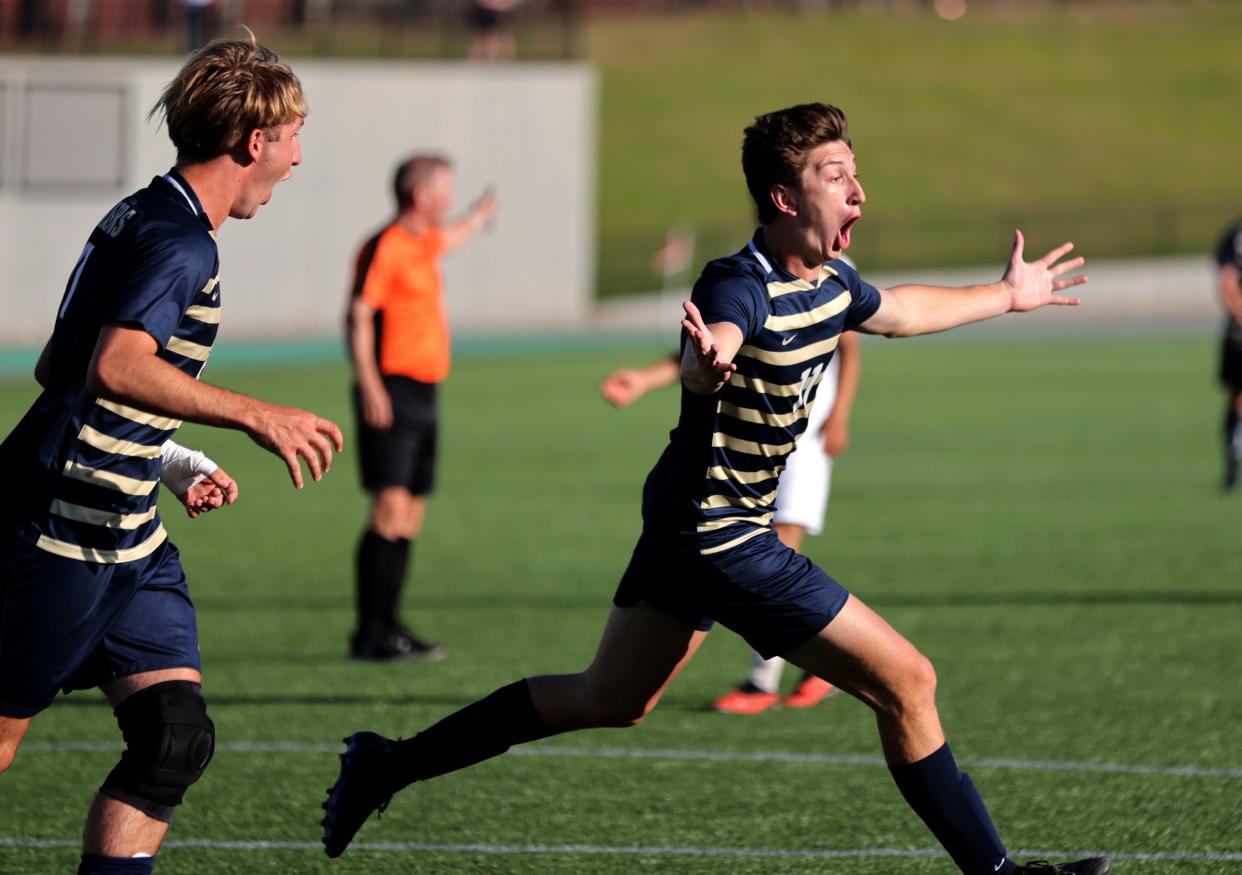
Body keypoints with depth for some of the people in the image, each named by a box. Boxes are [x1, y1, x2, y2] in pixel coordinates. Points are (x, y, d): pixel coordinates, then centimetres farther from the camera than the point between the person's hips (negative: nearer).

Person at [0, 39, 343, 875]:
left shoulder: (141, 221, 15)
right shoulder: (179, 243, -16)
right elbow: (115, 368, -33)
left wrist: (174, 464, 24)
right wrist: (256, 416, -35)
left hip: (128, 541, 10)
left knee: (177, 735, -3)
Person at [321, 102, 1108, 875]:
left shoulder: (830, 282, 4)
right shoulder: (742, 286, -24)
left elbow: (896, 311, 28)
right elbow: (703, 362, -48)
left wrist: (1006, 297, 40)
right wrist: (710, 359, -72)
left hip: (689, 524, 10)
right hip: (722, 535, -10)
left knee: (609, 701, 21)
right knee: (906, 682, -8)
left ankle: (387, 765, 28)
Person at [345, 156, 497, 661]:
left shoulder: (424, 244, 18)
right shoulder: (384, 248, -10)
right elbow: (358, 317, -17)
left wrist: (477, 219, 64)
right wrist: (370, 387, -26)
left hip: (423, 393, 10)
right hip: (391, 393, -10)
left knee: (411, 516, 7)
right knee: (391, 510, -15)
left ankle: (386, 629, 9)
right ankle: (371, 635, -18)